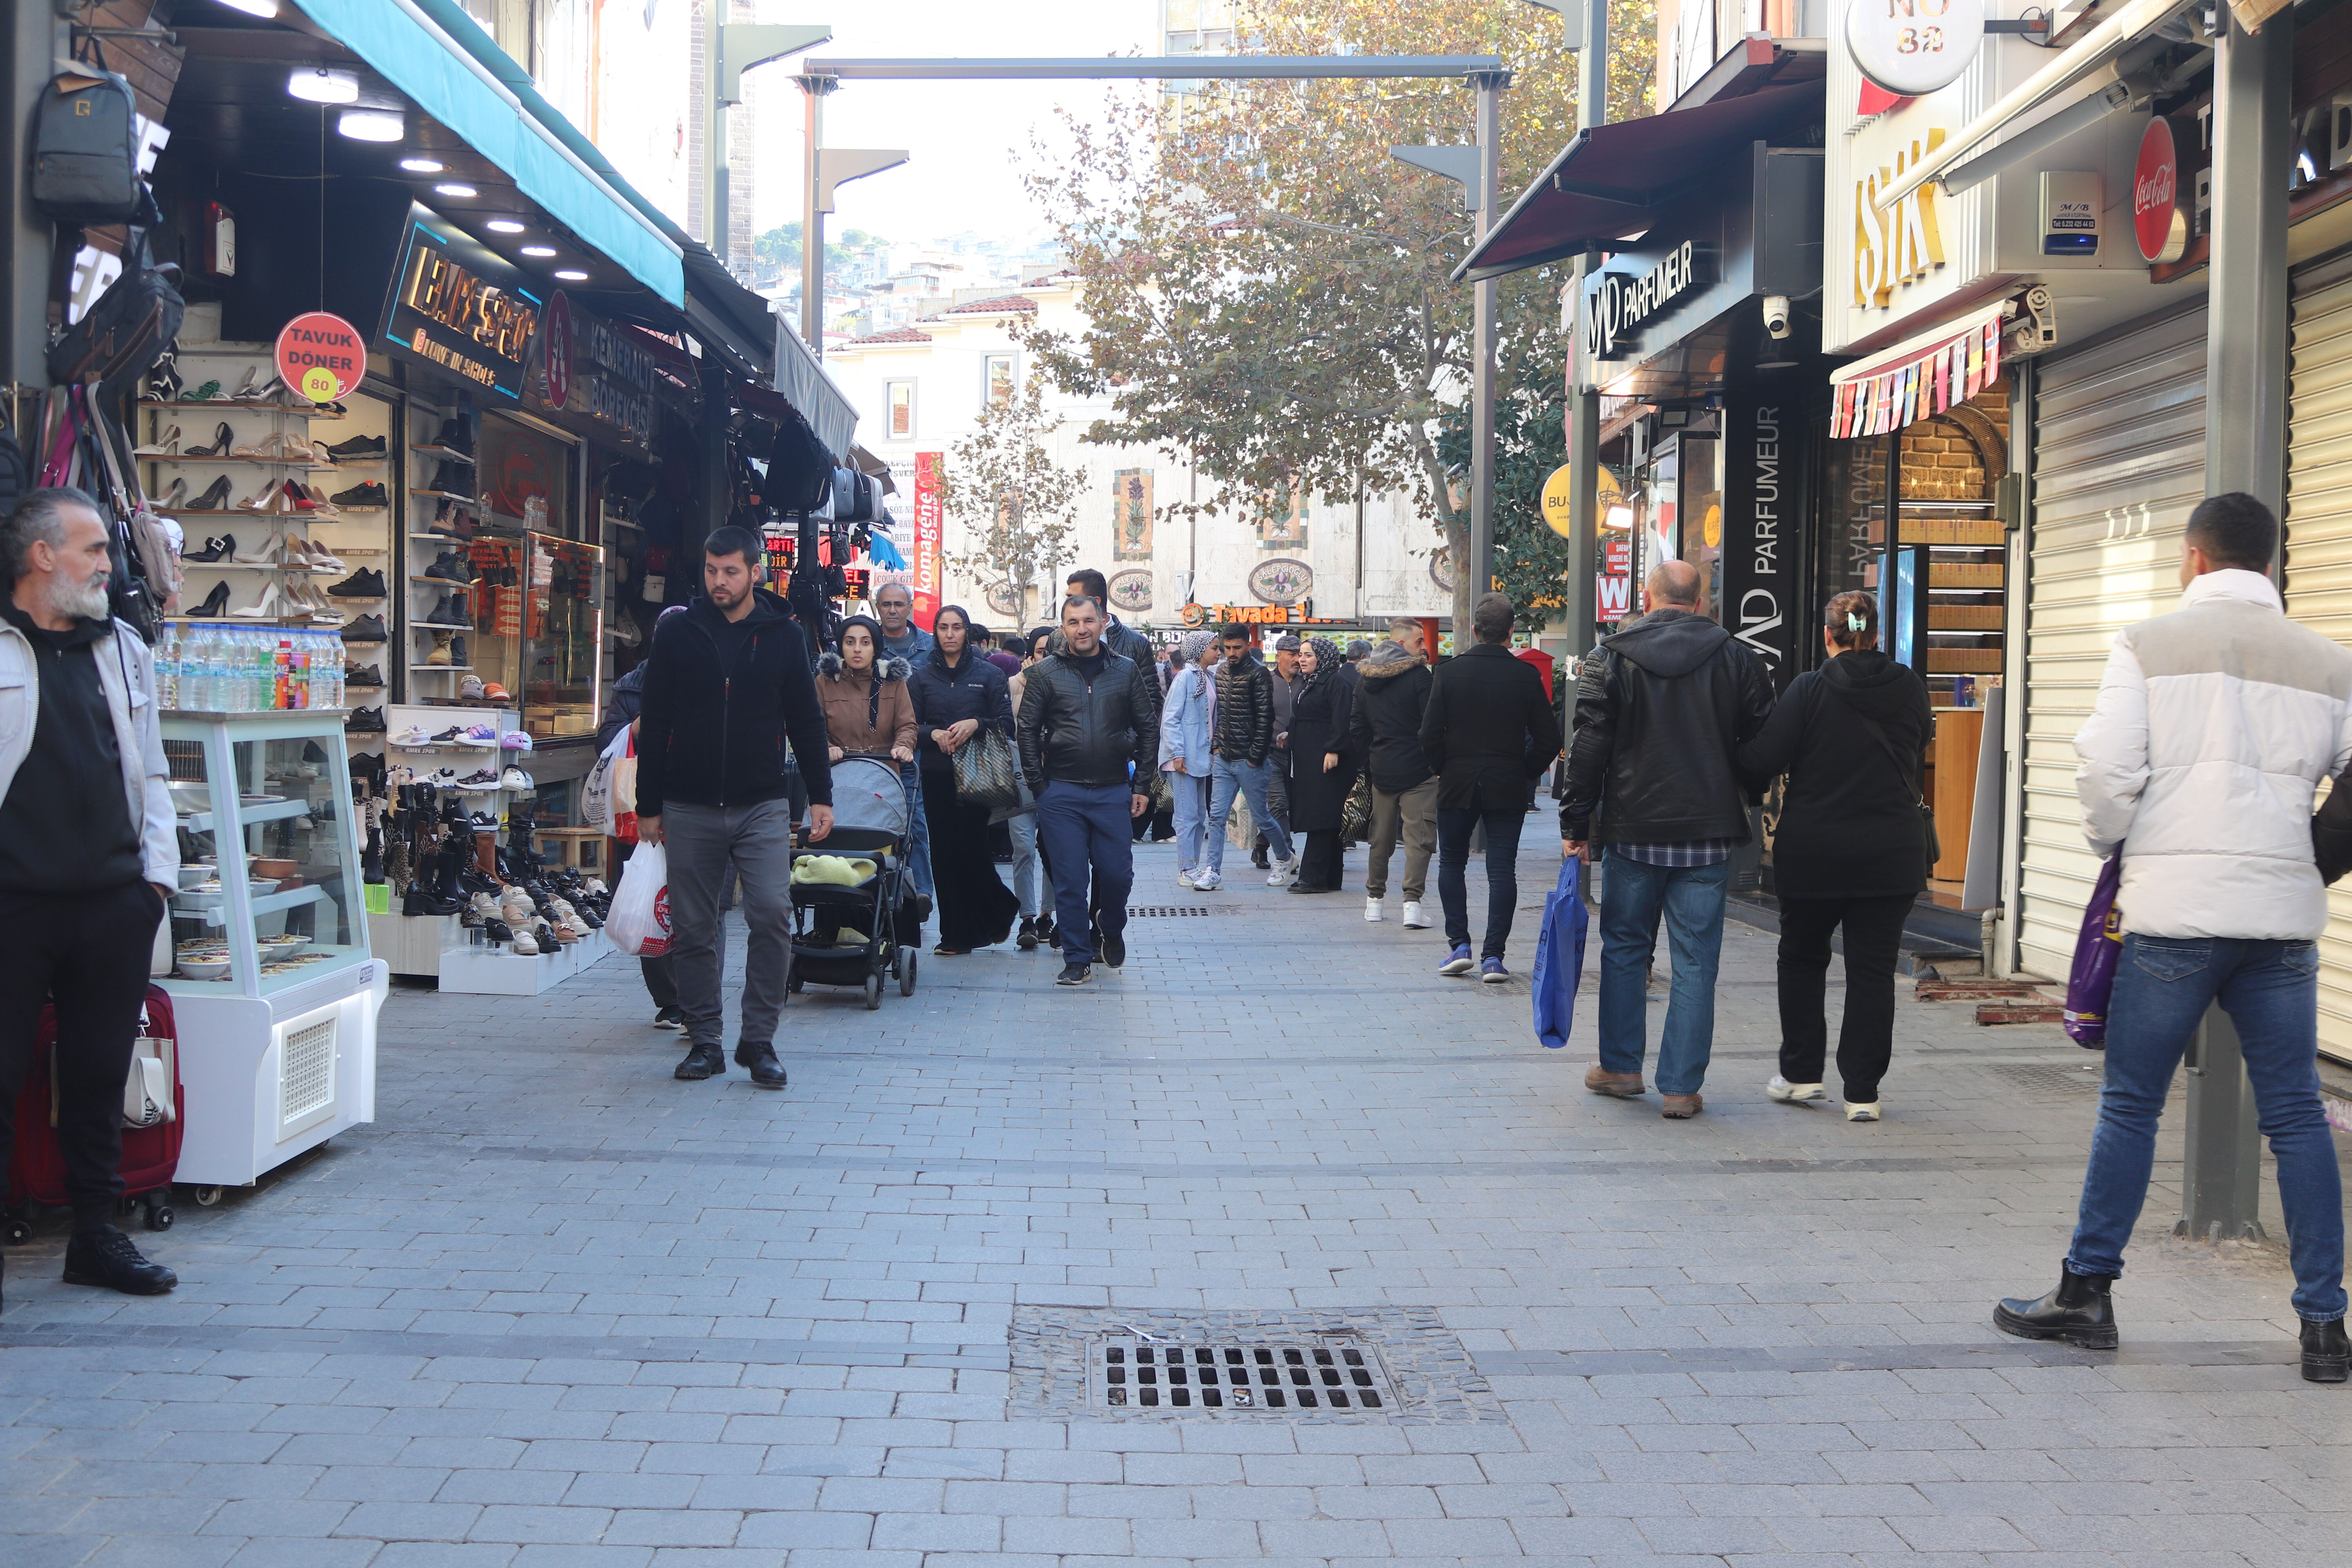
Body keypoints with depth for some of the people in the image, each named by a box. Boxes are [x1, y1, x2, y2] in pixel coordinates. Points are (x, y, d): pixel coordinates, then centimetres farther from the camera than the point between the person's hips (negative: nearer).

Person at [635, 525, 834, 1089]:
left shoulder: (784, 635, 4)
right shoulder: (676, 634, 3)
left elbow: (806, 721, 10)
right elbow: (654, 725, 6)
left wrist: (820, 796, 4)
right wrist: (649, 805, 3)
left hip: (763, 807, 0)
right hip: (690, 809, 1)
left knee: (772, 916, -11)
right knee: (693, 930, 4)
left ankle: (759, 1039, 0)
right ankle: (704, 1041, 15)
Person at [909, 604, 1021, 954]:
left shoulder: (989, 674, 5)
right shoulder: (923, 675, 10)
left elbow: (1007, 723, 0)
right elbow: (911, 726, 7)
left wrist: (976, 724, -17)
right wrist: (935, 734, -13)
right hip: (936, 776, 2)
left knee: (972, 849, -8)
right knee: (944, 853, 0)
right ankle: (956, 934, 7)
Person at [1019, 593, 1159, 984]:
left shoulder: (1127, 671, 6)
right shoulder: (1045, 673, 3)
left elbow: (1148, 728, 9)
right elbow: (1028, 730, 4)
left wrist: (1142, 785, 3)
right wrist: (1039, 787, -2)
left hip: (1114, 791, 1)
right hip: (1062, 794, -1)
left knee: (1117, 874, 2)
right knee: (1070, 880, 0)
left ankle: (1111, 930, 31)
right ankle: (1077, 959, 9)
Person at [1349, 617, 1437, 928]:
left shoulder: (1365, 679, 8)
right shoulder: (1419, 676, -10)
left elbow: (1356, 728, 12)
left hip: (1381, 771, 6)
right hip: (1417, 771, -6)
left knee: (1381, 837, 16)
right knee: (1419, 836, -5)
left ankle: (1374, 898, 23)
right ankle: (1412, 903, -14)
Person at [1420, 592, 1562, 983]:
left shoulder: (1449, 672, -5)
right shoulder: (1526, 677, -4)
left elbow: (1430, 734, -7)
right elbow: (1548, 738, -2)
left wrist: (1443, 770, 8)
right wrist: (1525, 773, 11)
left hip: (1458, 785, 0)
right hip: (1509, 789, 0)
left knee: (1452, 863, 15)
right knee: (1502, 870, 3)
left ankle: (1459, 946, 9)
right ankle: (1493, 956, -1)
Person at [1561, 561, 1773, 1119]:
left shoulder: (1609, 659, -2)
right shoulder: (1738, 659, 2)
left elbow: (1589, 750, -4)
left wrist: (1576, 826, 1)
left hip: (1633, 828, 0)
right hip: (1709, 832, 0)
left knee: (1624, 947, 15)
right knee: (1696, 961, 3)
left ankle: (1620, 1066, 22)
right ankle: (1680, 1087, 3)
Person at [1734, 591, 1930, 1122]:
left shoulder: (1810, 689, -10)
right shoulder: (1911, 690, 0)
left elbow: (1761, 763, -13)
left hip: (1813, 853, -2)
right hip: (1892, 852, 2)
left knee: (1802, 959, 17)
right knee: (1873, 971, 6)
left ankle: (1800, 1073, 20)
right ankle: (1862, 1092, 5)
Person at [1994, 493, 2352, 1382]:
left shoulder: (2148, 647, -1)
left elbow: (2105, 772, -7)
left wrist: (2116, 846, 11)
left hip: (2174, 908, -2)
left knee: (2131, 1105, 6)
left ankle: (2086, 1292, 14)